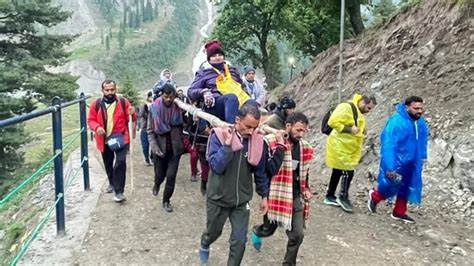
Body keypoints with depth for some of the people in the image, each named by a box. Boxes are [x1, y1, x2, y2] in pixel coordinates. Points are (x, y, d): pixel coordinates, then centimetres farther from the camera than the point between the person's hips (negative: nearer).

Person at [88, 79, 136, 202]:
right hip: (104, 140, 3)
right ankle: (112, 183, 45)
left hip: (120, 138, -2)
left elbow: (131, 119, 2)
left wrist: (132, 114, -22)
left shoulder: (123, 102, -4)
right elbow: (91, 120, 2)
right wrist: (97, 127, -19)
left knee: (120, 163, -16)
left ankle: (119, 191, -10)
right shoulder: (96, 104, -3)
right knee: (108, 164, 19)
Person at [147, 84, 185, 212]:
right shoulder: (155, 108, -7)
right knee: (160, 175, 12)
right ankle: (157, 184, 47)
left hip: (175, 148, 0)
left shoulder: (178, 107, -6)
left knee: (171, 176, 0)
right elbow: (150, 130, -4)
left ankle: (166, 200, 21)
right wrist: (154, 146, -13)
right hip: (160, 148, 0)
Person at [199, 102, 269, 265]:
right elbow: (216, 166, -25)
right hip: (218, 198, -1)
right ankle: (204, 245, 55)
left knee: (239, 241, 2)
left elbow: (260, 172, 4)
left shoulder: (257, 141, -8)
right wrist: (227, 145, -33)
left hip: (242, 200, 2)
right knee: (213, 232, 21)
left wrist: (264, 195, 9)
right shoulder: (219, 135, -18)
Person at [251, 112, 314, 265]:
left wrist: (306, 189, 6)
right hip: (276, 196, -4)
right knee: (268, 230, 18)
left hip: (296, 197, 4)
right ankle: (257, 232, 53)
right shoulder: (271, 142, -19)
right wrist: (281, 147, -29)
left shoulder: (304, 147, 0)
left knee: (297, 235, 3)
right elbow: (270, 170, -30)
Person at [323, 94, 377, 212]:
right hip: (340, 146, -10)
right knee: (348, 172, -8)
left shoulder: (359, 113, 14)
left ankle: (330, 196, 25)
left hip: (348, 148, 10)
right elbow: (333, 122, -25)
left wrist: (361, 134, 5)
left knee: (338, 171, 15)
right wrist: (349, 129, -23)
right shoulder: (346, 107, -18)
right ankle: (343, 197, 7)